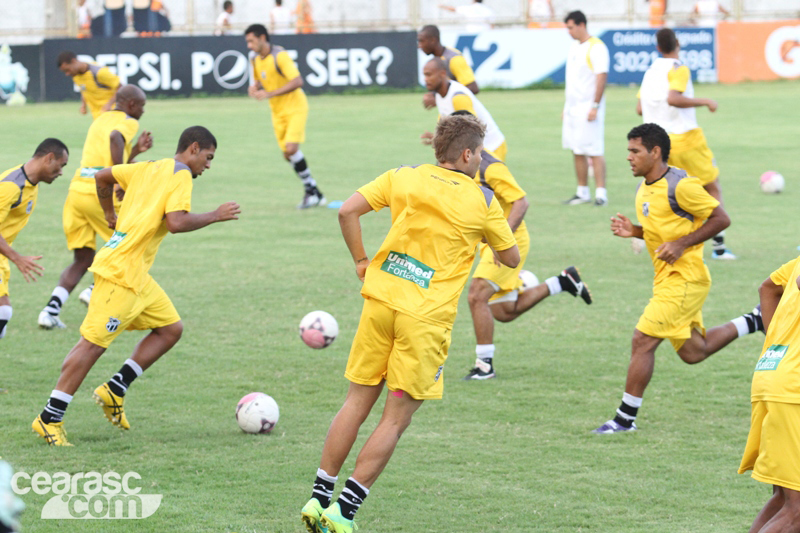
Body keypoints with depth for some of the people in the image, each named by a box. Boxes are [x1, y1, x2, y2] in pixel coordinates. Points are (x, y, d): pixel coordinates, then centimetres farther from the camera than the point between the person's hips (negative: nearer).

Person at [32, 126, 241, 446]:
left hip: (136, 275, 10)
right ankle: (49, 418, -7)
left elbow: (102, 177, 22)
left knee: (171, 328, 12)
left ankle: (115, 390, 12)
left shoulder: (148, 168, 16)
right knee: (93, 342, -9)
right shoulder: (181, 176, -8)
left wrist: (110, 214, 35)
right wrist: (215, 216, -11)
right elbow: (176, 222, -22)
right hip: (121, 272, -10)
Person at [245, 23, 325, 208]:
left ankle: (311, 191, -9)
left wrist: (270, 94, -29)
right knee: (288, 155, 4)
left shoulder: (279, 55, -19)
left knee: (291, 148, -21)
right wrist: (254, 88, -3)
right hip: (278, 111, 8)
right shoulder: (254, 58, 5)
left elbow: (297, 82, -26)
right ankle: (315, 195, 13)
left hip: (295, 107, -8)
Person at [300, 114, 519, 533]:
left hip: (381, 299, 3)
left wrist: (361, 261, 9)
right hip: (426, 318, -3)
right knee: (397, 418, 2)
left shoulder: (403, 177, 7)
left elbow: (347, 211, -2)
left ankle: (319, 498, 13)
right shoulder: (483, 201, 2)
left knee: (357, 403, 13)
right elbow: (511, 258, 13)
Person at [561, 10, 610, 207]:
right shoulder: (574, 48, 15)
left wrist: (595, 106, -21)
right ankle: (582, 193, 15)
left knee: (594, 152, -8)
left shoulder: (596, 47, -11)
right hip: (573, 108, 8)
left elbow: (602, 77, -17)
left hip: (588, 108, -8)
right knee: (577, 152, 9)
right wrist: (566, 106, 18)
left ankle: (601, 194, -7)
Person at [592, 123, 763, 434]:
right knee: (693, 352, 16)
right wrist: (633, 231, 3)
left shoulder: (679, 185, -16)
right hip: (667, 279, 10)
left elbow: (721, 219, -13)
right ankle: (756, 321, 28)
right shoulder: (643, 190, 11)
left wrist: (681, 244, -20)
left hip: (684, 278, -10)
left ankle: (626, 418, -2)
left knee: (642, 342, -11)